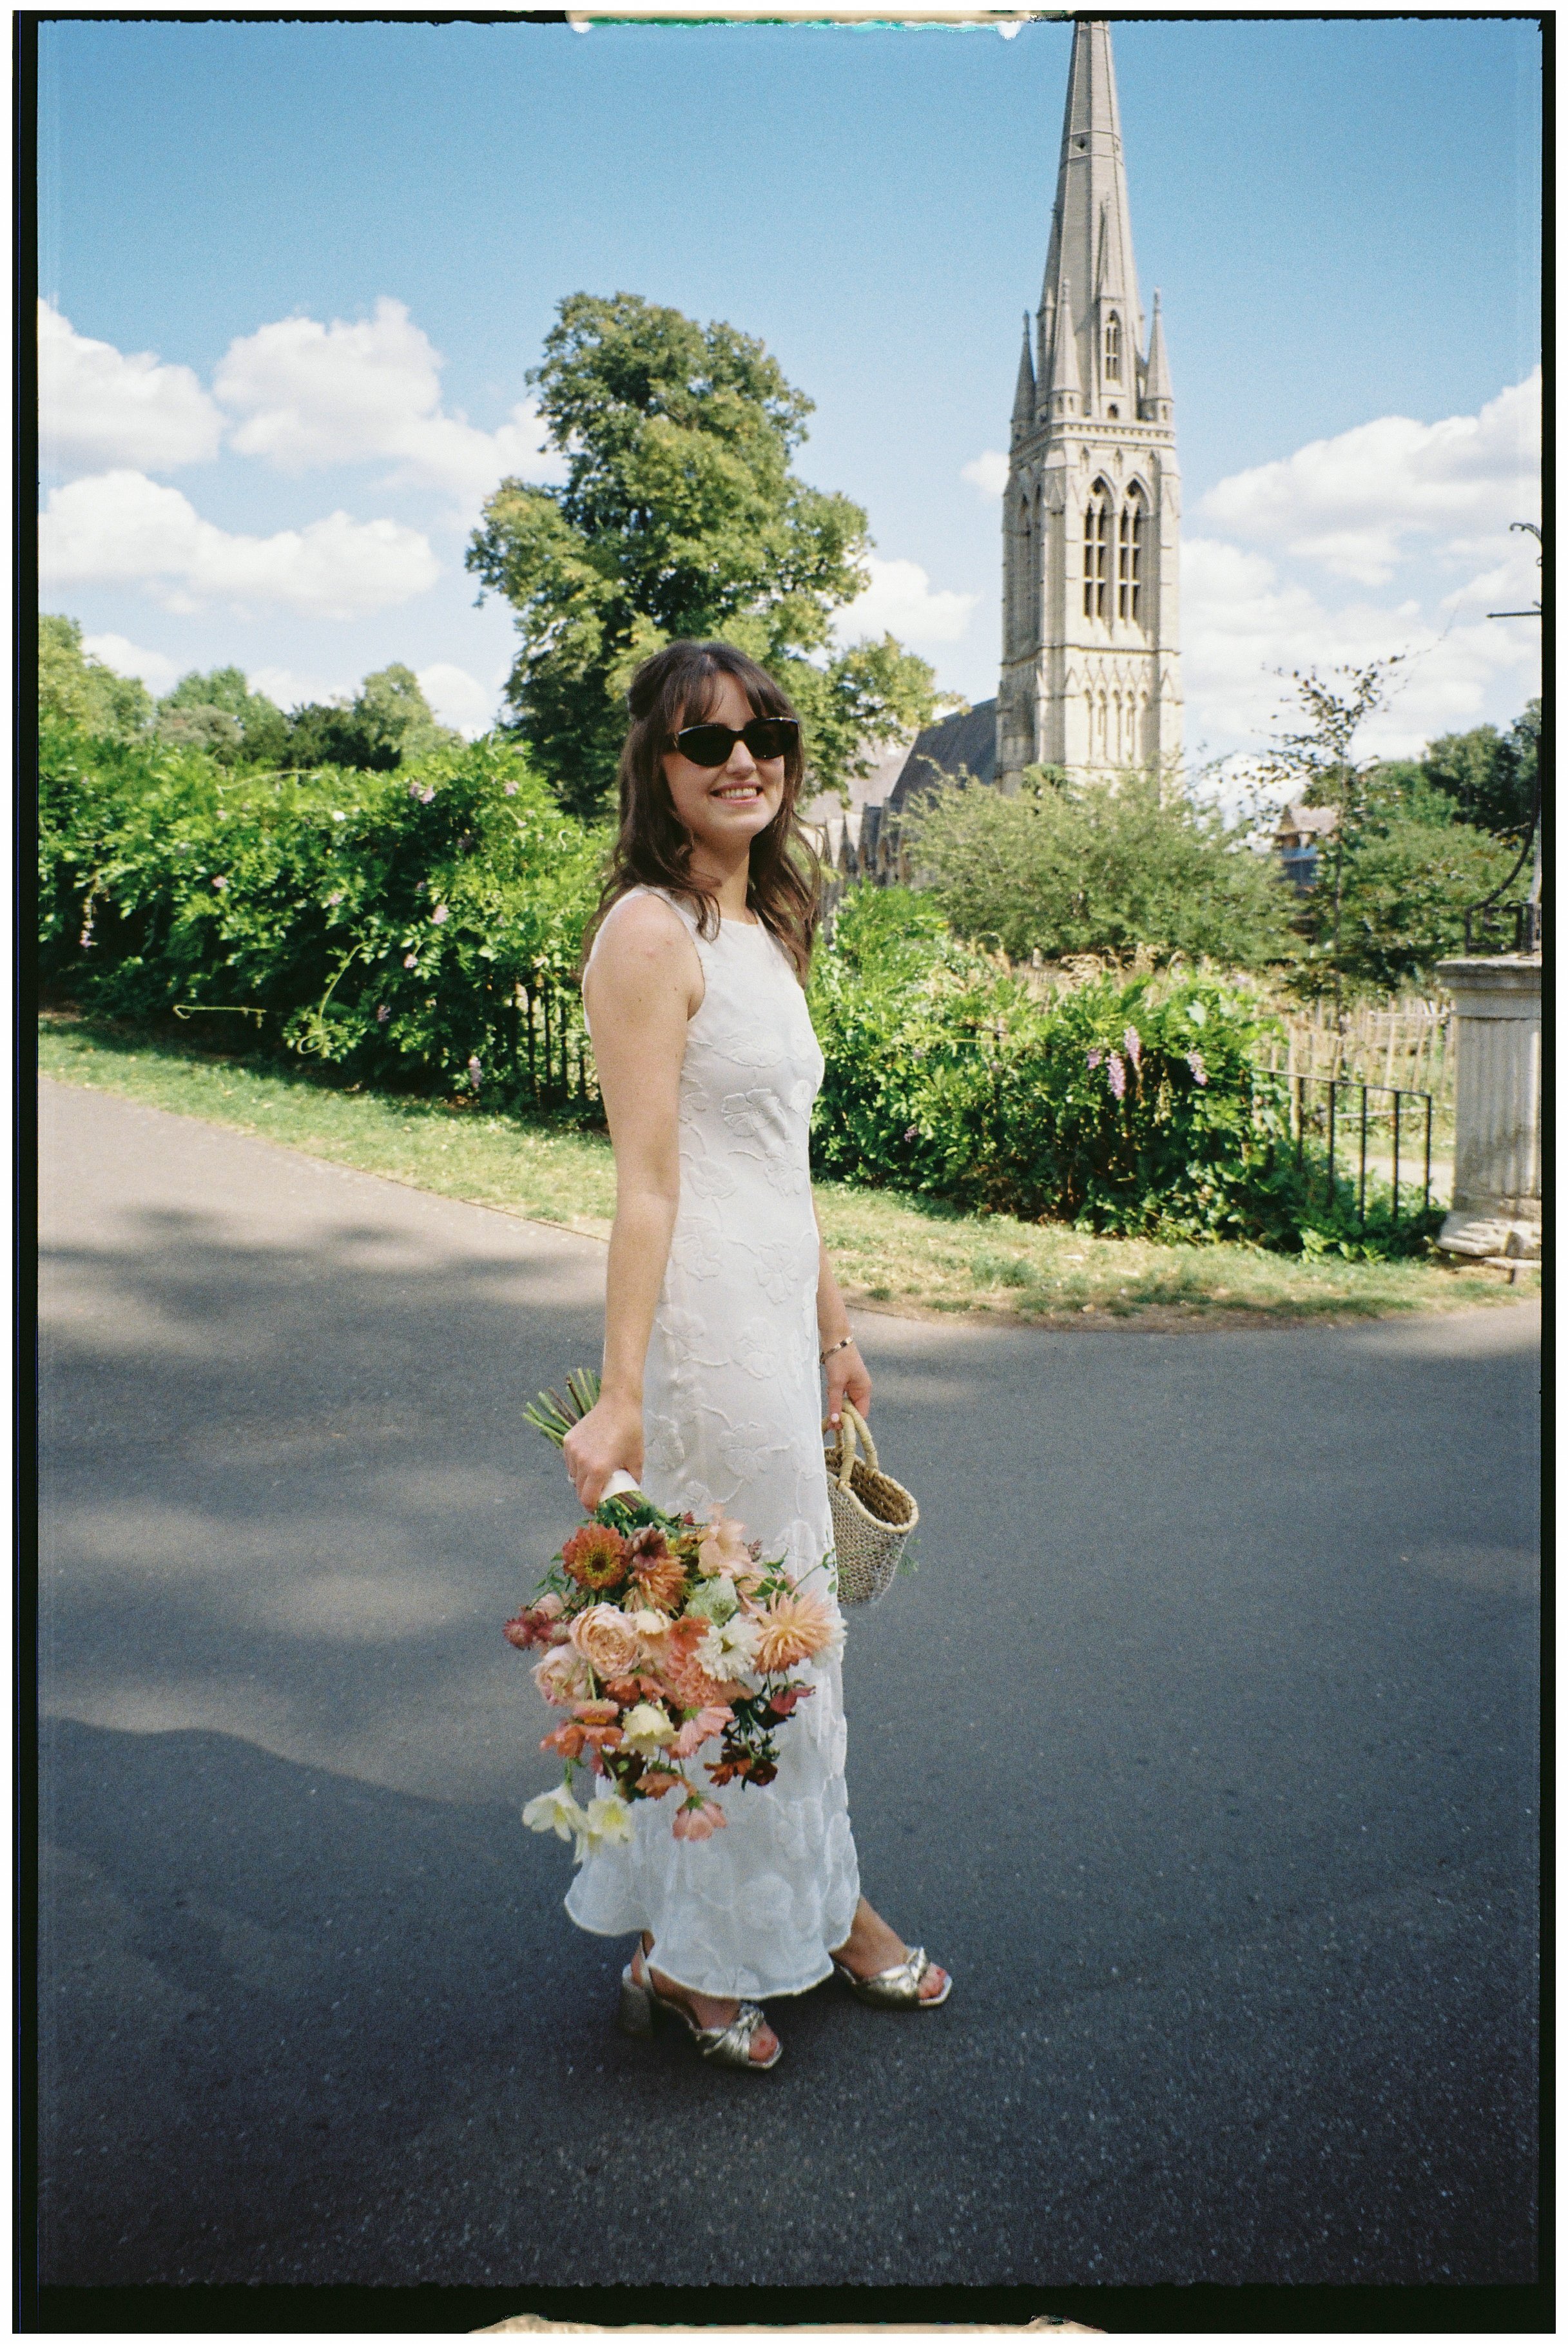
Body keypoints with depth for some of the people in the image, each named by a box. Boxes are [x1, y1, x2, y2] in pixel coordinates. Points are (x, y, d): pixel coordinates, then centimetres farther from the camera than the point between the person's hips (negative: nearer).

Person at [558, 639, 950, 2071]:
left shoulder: (764, 928, 14)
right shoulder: (651, 932, -13)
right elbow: (648, 1184, -19)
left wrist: (834, 1331, 20)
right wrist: (617, 1394, -21)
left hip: (778, 1314, 9)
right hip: (706, 1316, -9)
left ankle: (814, 1904, 36)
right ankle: (693, 1955, 22)